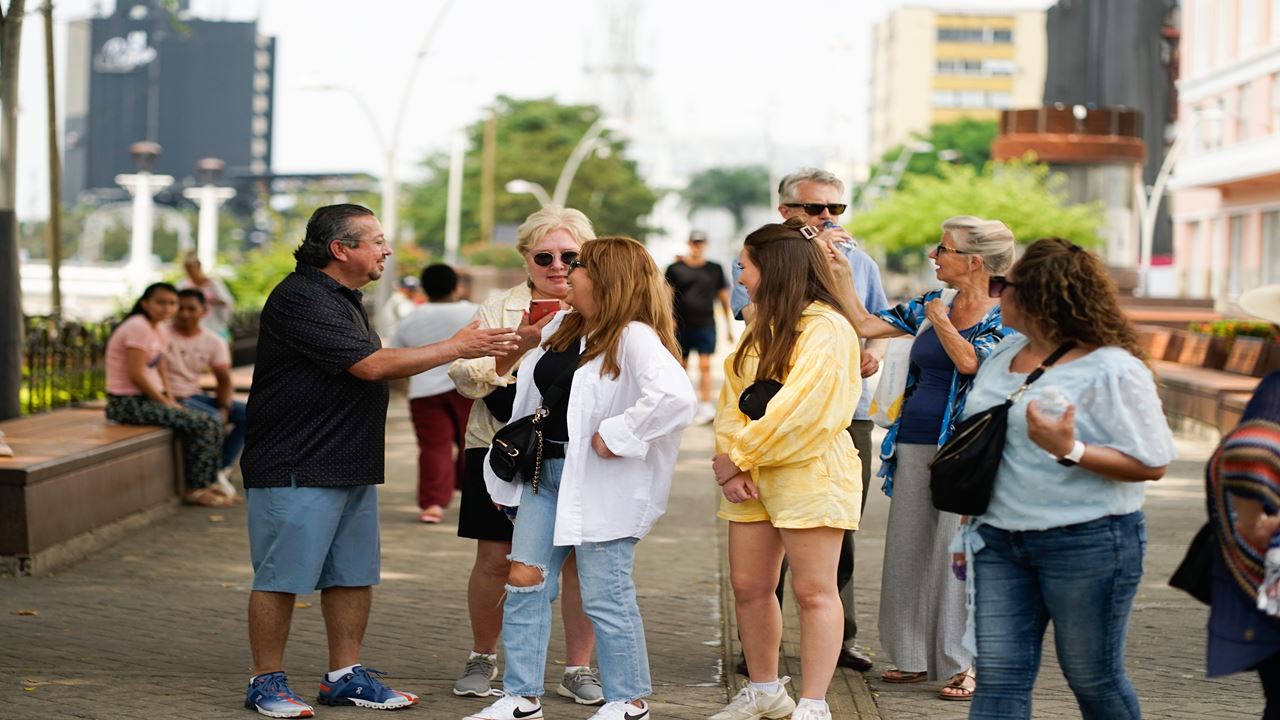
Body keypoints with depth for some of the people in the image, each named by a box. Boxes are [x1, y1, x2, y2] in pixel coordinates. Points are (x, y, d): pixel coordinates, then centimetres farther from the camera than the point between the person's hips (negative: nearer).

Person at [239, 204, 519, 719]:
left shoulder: (344, 298, 17)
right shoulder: (301, 299, -17)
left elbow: (370, 369, 27)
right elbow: (370, 365, -22)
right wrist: (457, 347, -16)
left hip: (352, 467, 10)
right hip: (295, 469, -10)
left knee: (353, 576, 11)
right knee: (281, 577, -2)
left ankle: (344, 677, 20)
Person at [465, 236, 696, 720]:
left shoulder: (633, 338, -15)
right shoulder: (561, 328, 12)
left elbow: (675, 395, -32)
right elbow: (532, 399, 22)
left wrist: (615, 435, -27)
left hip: (600, 482, -9)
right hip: (545, 472, 9)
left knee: (603, 595, -2)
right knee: (525, 580, 6)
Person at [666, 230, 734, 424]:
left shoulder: (715, 269, 8)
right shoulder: (675, 268, 5)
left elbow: (724, 297, 13)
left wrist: (729, 325, 12)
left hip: (705, 325, -1)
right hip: (681, 326, 1)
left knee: (705, 365, -11)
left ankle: (706, 406, -15)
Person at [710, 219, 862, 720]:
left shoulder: (826, 330, -12)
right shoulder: (762, 327, 15)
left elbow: (798, 410, -20)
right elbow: (733, 396, 9)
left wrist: (736, 456, -13)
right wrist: (730, 463, -6)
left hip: (809, 474, -8)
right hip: (753, 475, 8)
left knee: (813, 591, -3)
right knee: (748, 587, 10)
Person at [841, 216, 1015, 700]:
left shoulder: (1003, 316, -6)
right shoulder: (930, 305, 12)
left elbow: (970, 361, -23)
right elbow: (864, 325, 13)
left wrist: (940, 320, -9)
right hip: (913, 445, 7)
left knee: (957, 554, -6)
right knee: (907, 550, 9)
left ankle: (968, 665, 1)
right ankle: (914, 656, 20)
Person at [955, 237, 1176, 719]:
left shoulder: (1113, 369, -12)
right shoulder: (1005, 355, 11)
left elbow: (1152, 464, -15)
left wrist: (1071, 451, -26)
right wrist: (971, 526, 21)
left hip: (1086, 543, -6)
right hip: (1001, 543, 7)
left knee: (1093, 677, 5)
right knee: (999, 674, 1)